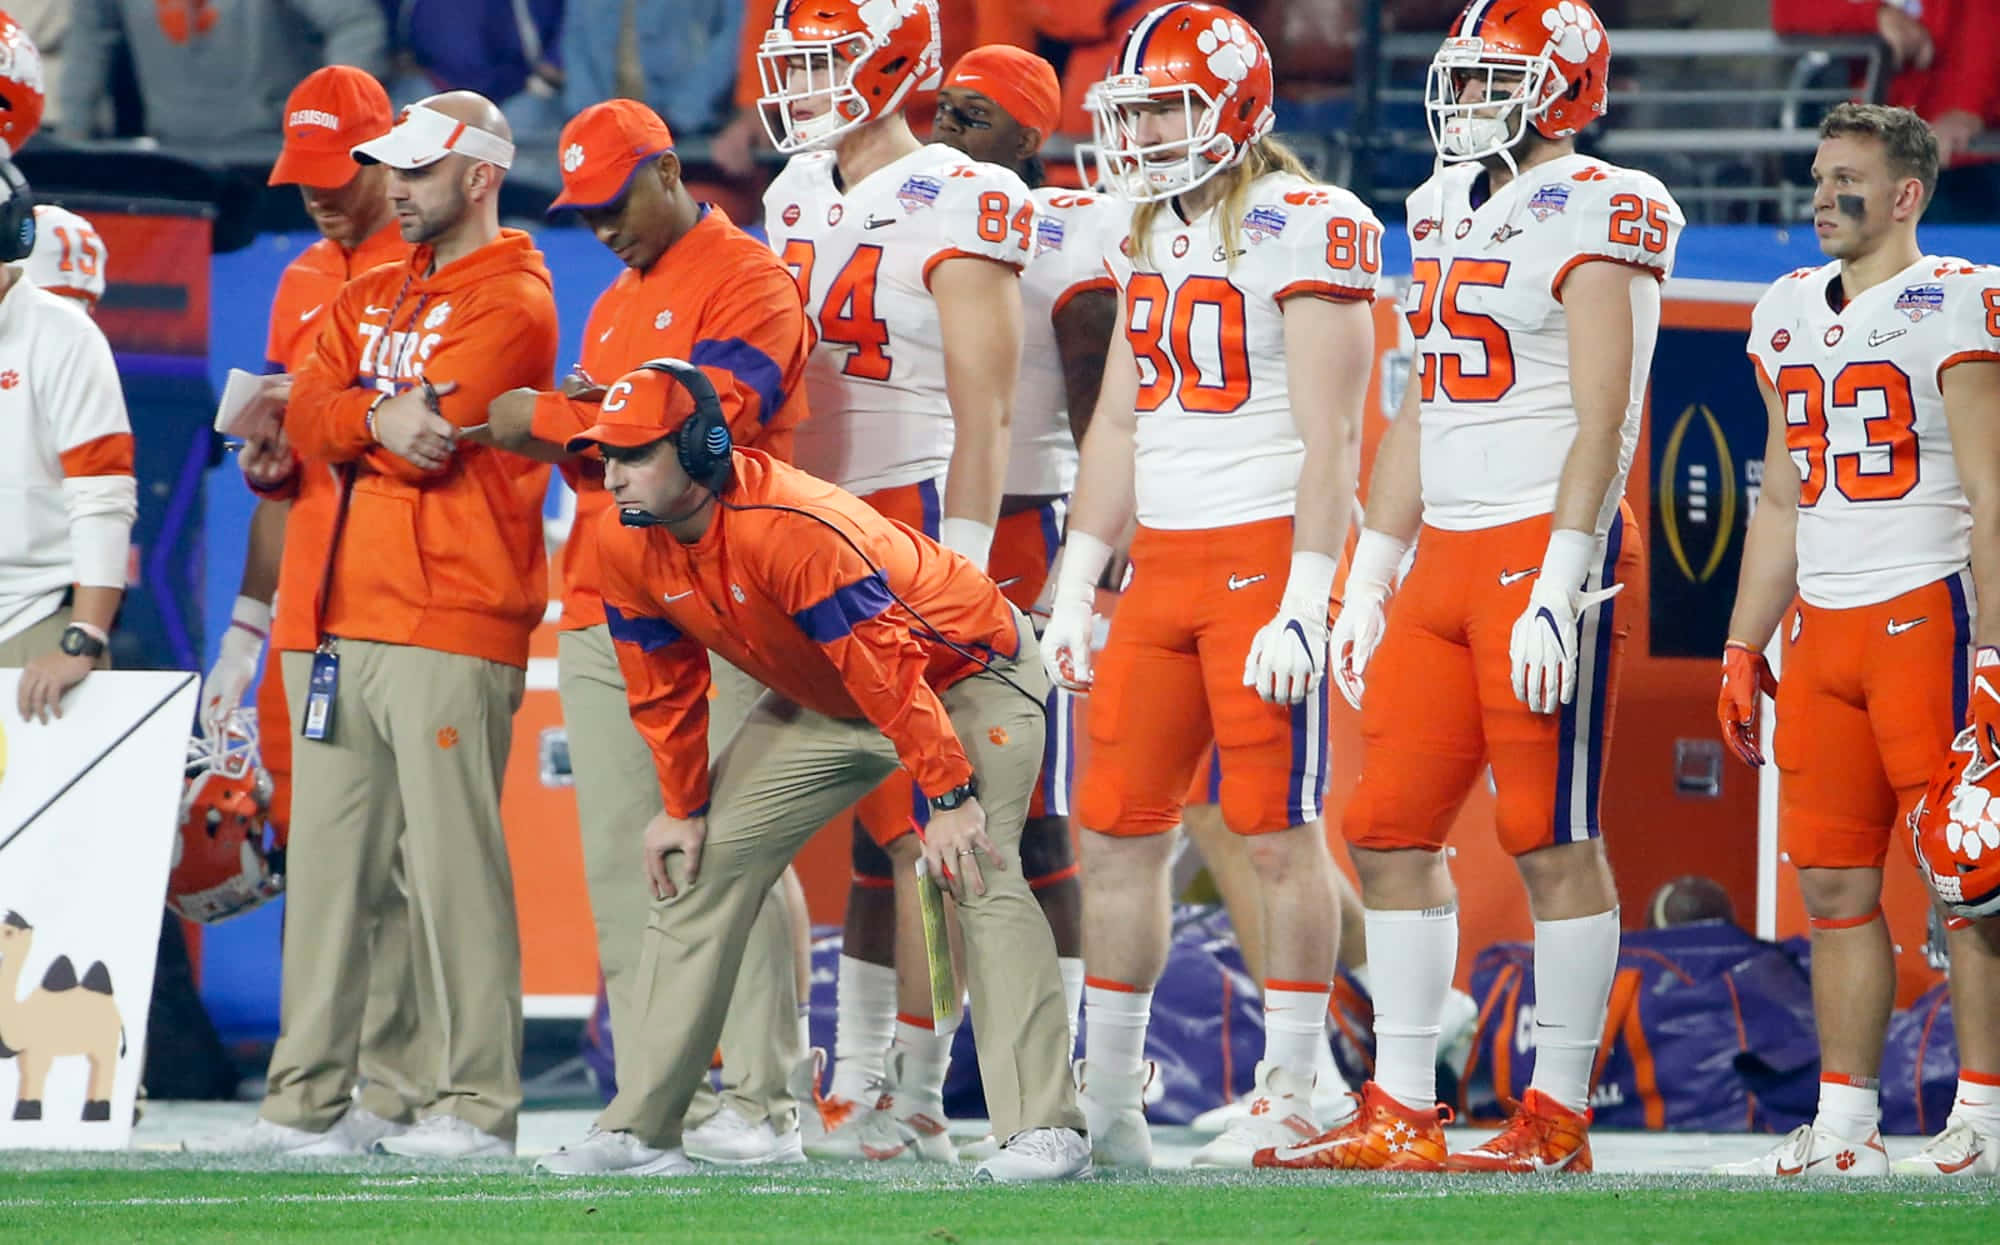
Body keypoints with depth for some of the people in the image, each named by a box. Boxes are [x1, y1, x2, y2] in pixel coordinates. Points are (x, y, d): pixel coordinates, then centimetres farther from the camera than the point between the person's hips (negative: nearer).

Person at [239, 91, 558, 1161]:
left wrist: (345, 426, 2)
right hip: (339, 623, 8)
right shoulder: (369, 299, 22)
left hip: (450, 626, -8)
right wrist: (376, 416, -13)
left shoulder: (511, 303, -3)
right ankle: (305, 1098, 9)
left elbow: (425, 448, -14)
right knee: (326, 861, 6)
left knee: (453, 861, -9)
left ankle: (476, 1103, -7)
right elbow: (305, 420, 6)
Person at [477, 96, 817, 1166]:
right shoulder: (614, 306, 23)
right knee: (622, 866, 4)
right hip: (603, 618, 8)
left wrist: (550, 421, -11)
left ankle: (760, 1102, -8)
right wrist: (577, 428, 2)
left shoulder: (748, 284, -4)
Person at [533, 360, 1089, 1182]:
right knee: (698, 867, 2)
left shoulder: (792, 529, -37)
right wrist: (682, 805, 5)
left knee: (978, 871, -25)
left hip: (962, 672, -7)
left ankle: (1042, 1128, -26)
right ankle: (642, 1128, 6)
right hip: (820, 703, 8)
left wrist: (948, 799, -34)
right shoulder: (625, 543, -14)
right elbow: (664, 685, 1)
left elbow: (889, 669, -35)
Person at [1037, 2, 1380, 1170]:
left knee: (1282, 831, -5)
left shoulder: (1304, 230, -11)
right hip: (1164, 566, 8)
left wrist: (1304, 604, -21)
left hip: (1265, 552, -8)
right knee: (1118, 829, 8)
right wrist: (1075, 591, 16)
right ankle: (1107, 1104, 15)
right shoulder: (1151, 237, 14)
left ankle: (1292, 1100, 1)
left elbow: (1330, 440, -15)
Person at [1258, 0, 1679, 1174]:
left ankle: (1561, 1120, 1)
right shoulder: (1452, 212, 17)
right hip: (1446, 555, 9)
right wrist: (1370, 579, 19)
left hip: (1548, 550, -9)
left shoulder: (1595, 217, -9)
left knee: (1553, 840, -4)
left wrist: (1557, 591, -22)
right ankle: (1401, 1111, 10)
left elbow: (1600, 420, -15)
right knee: (1390, 830, 6)